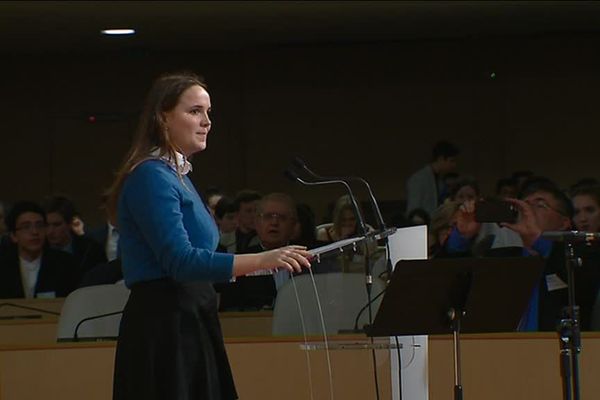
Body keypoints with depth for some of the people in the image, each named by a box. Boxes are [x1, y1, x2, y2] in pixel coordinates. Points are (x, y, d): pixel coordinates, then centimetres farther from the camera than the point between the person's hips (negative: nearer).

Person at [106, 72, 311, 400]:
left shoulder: (178, 175, 17)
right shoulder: (151, 176, -12)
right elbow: (180, 261, -22)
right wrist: (260, 260, -28)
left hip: (190, 323, 9)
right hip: (164, 327, -9)